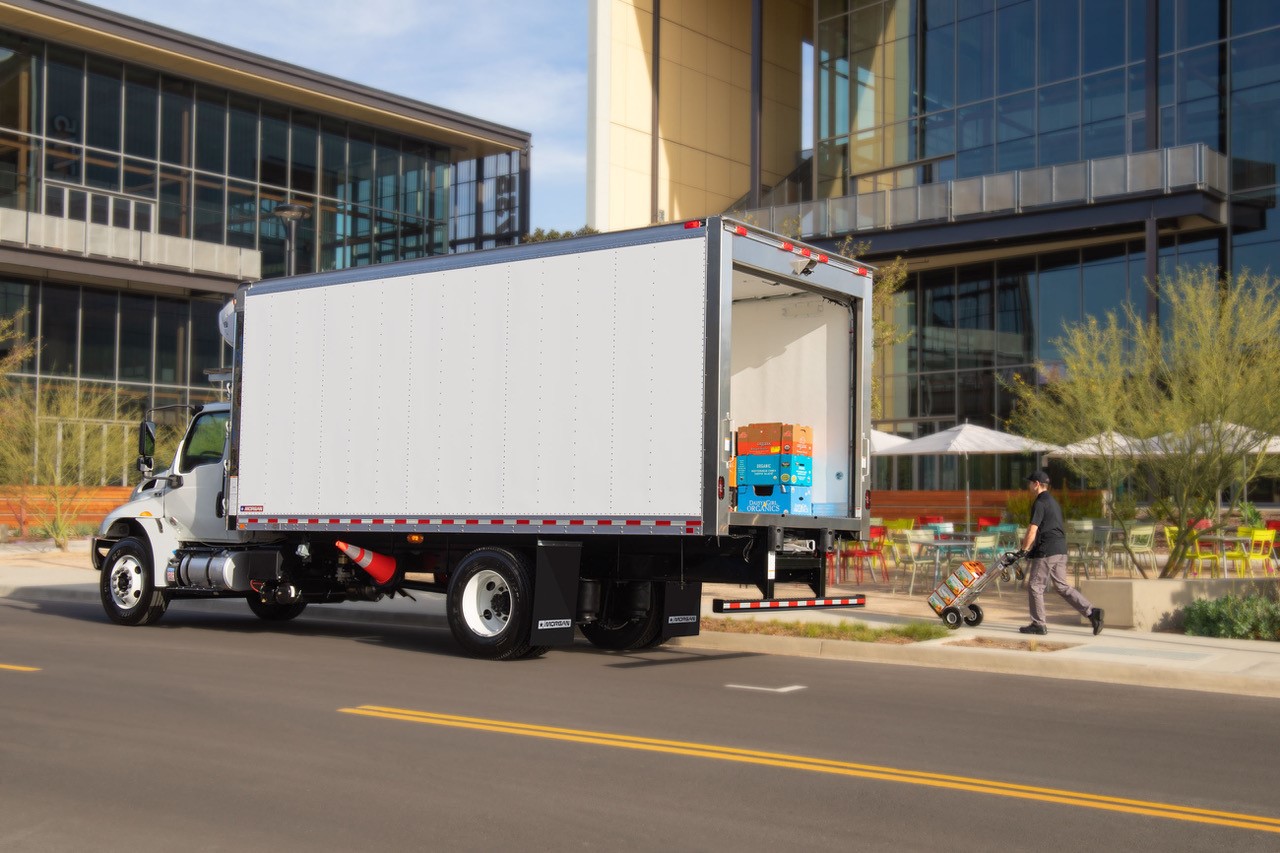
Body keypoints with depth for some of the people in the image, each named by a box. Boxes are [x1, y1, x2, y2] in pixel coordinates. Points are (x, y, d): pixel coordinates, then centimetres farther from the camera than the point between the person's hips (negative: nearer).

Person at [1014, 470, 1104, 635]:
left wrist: (1024, 550, -7)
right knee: (1062, 586, 12)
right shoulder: (1053, 502, 20)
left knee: (1035, 586, 0)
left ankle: (1038, 624, 4)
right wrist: (1028, 541, 29)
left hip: (1046, 551, -9)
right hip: (1061, 550, 9)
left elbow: (1033, 530, -15)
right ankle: (1091, 611, 1)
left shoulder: (1040, 503, -10)